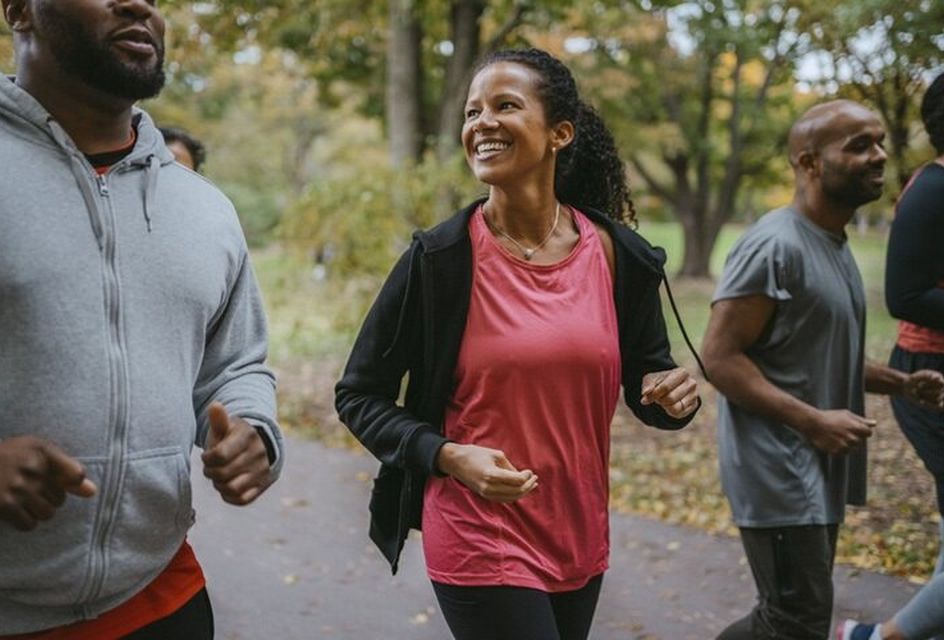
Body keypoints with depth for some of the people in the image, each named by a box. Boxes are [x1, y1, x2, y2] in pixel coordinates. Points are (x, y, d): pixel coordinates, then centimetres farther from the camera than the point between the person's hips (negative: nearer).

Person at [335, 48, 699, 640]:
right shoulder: (440, 258, -12)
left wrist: (674, 397, -13)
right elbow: (359, 396, -5)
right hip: (480, 542, -4)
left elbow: (646, 377, 10)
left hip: (581, 540, 4)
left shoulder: (620, 255, -3)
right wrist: (449, 457, -20)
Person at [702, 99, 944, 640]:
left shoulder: (836, 245, 14)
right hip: (779, 473, -10)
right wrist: (814, 421, -24)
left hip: (820, 471, 10)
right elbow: (721, 357, -21)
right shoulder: (776, 246, -18)